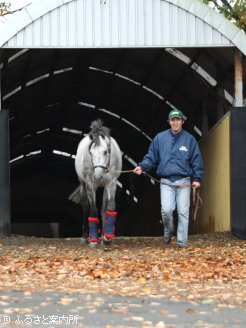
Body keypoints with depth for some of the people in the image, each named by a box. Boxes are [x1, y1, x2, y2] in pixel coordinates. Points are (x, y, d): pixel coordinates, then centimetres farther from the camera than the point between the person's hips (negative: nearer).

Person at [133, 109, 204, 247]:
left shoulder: (189, 139, 3)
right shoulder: (160, 138, 4)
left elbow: (196, 160, 4)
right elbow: (151, 157, 7)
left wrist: (197, 178, -4)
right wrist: (142, 167, -10)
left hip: (184, 182, 0)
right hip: (166, 182, 0)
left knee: (183, 212, -1)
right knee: (166, 210, -10)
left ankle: (182, 240, 8)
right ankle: (168, 231, 19)